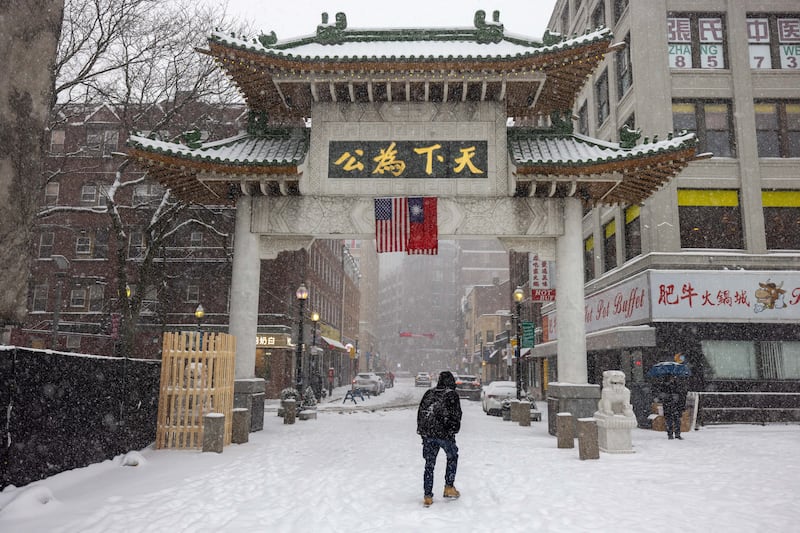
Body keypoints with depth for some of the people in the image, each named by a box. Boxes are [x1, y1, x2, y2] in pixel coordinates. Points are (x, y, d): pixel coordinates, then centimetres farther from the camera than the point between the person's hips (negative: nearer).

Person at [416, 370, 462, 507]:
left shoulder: (429, 393, 10)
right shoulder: (452, 395, -3)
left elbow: (420, 412, 12)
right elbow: (456, 415, -6)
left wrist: (422, 431, 18)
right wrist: (454, 430, 8)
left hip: (428, 434, 3)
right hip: (445, 434, -3)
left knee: (429, 464, 10)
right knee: (452, 457, 22)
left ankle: (428, 497, 10)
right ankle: (449, 487, 20)